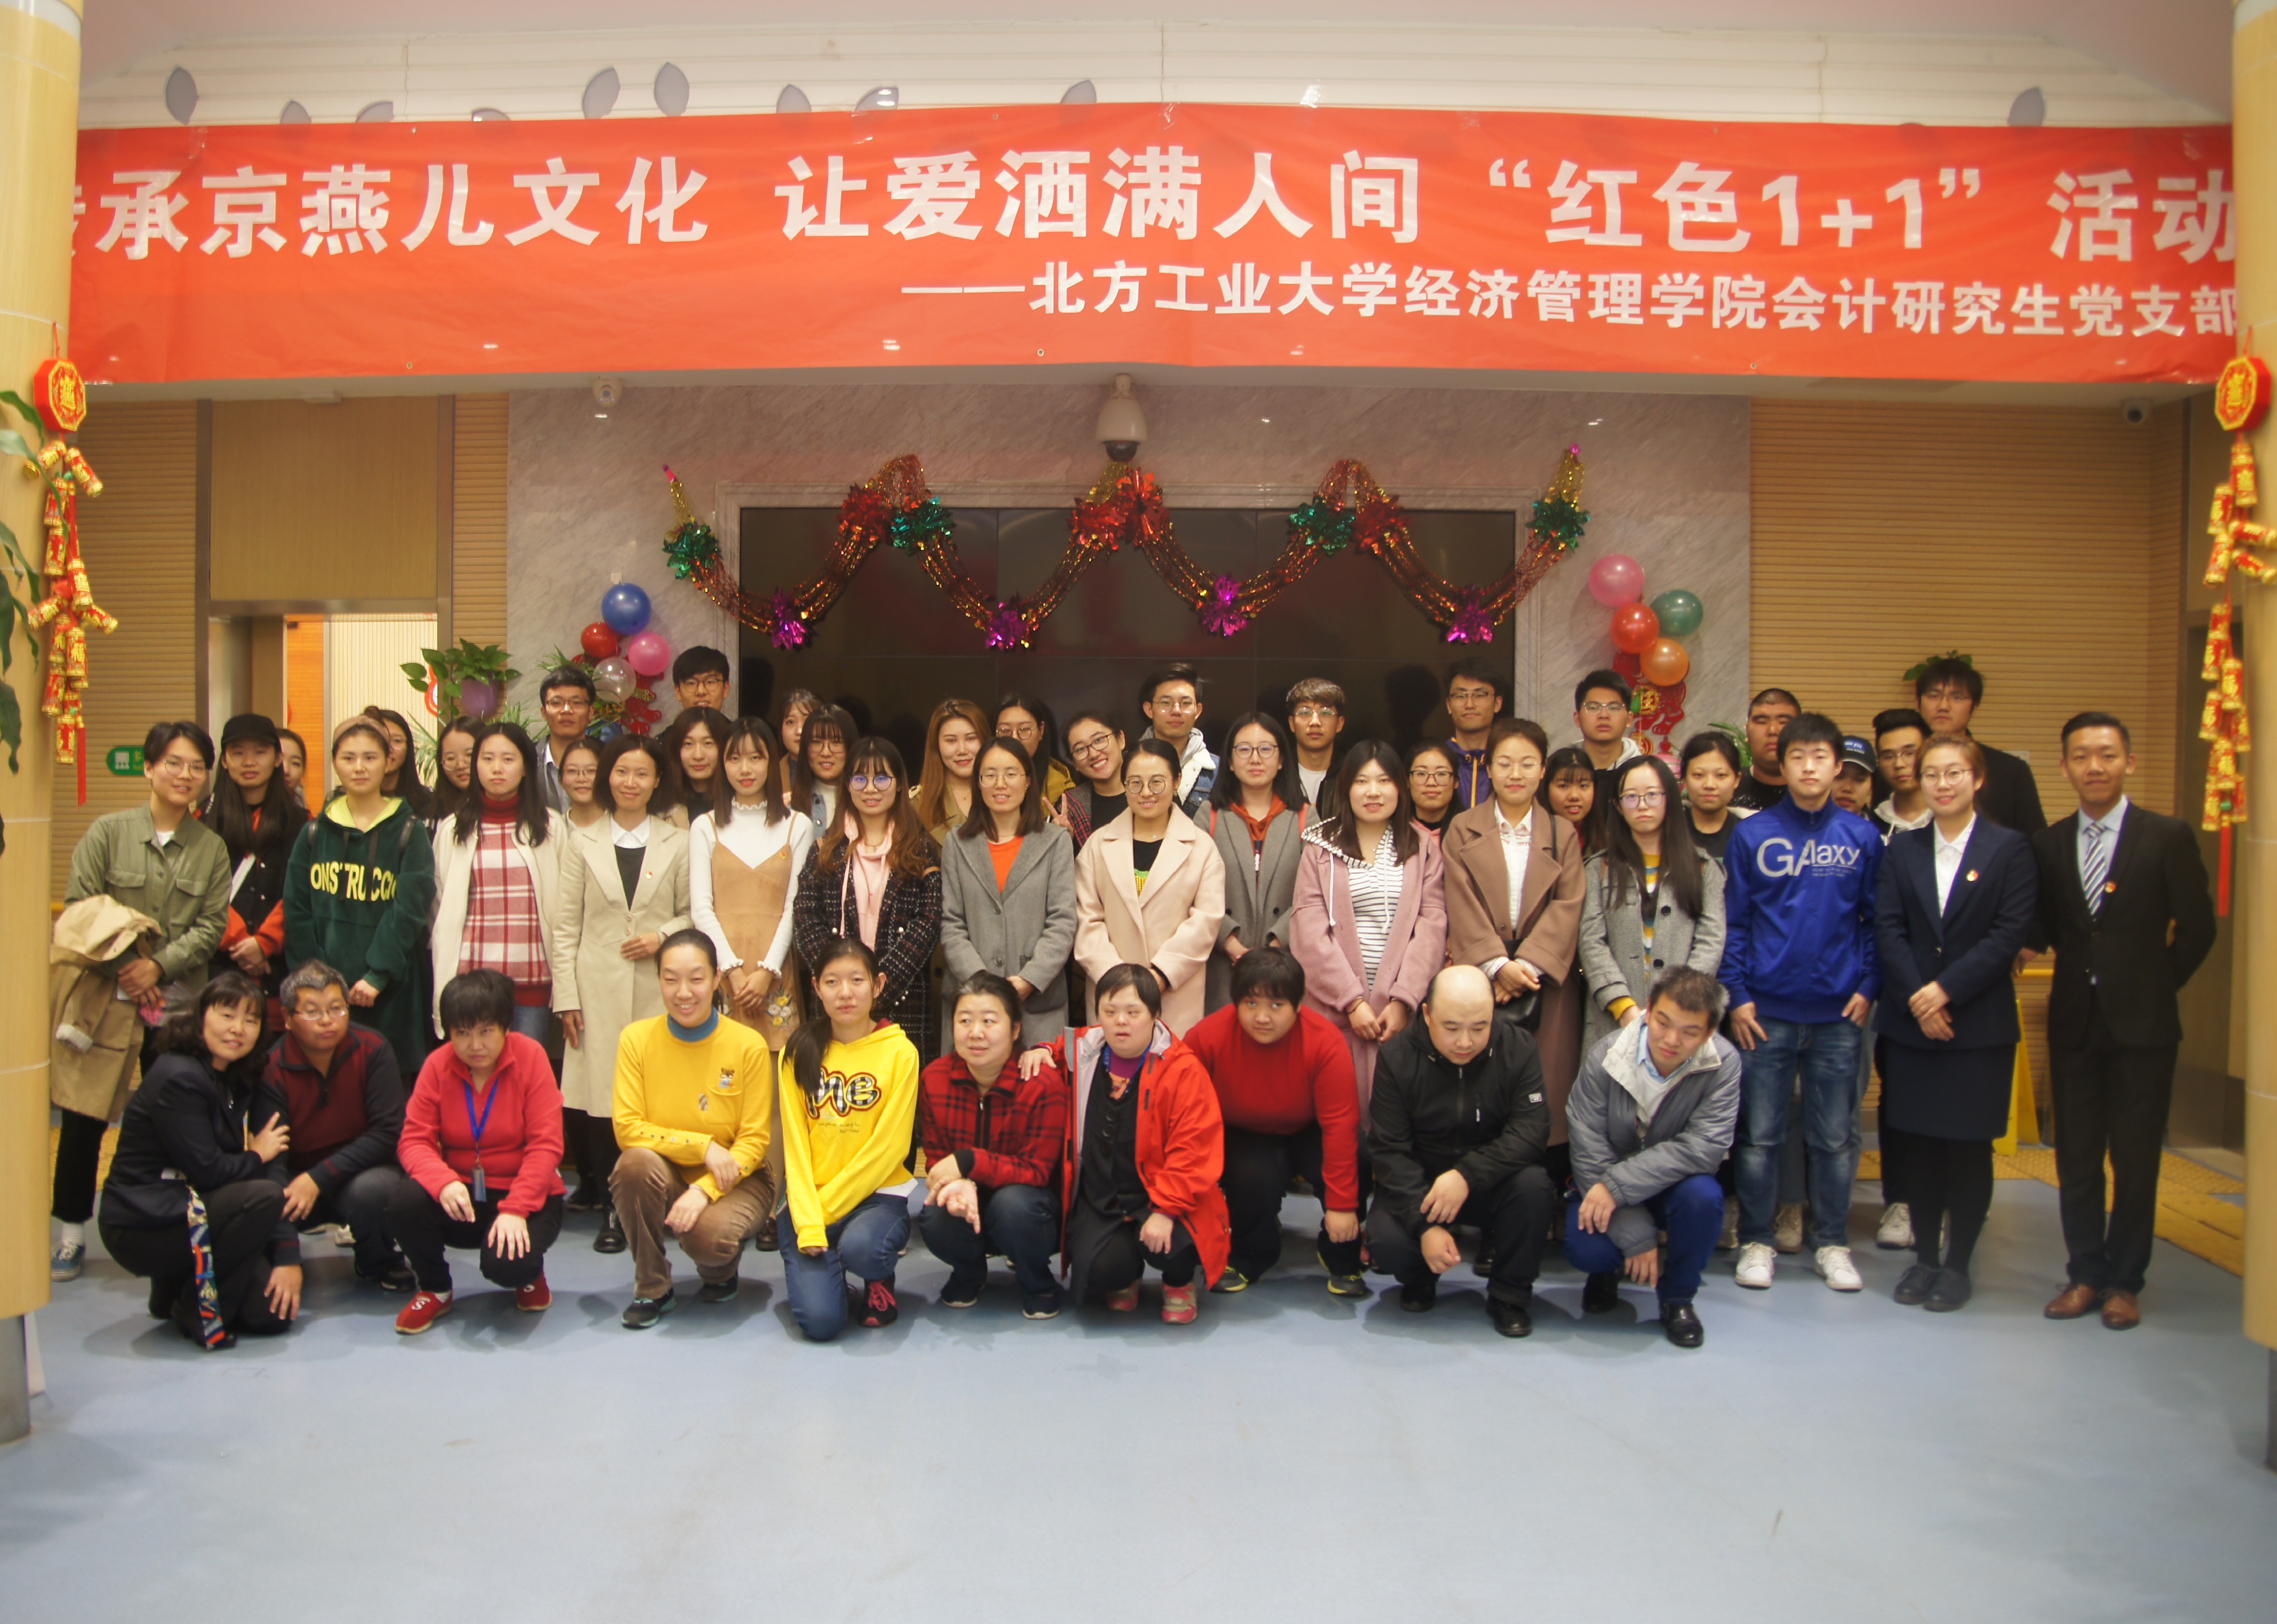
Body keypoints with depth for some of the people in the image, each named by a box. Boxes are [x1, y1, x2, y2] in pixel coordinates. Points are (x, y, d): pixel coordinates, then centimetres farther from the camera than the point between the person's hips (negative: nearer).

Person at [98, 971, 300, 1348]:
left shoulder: (238, 1083, 8)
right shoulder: (177, 1078, -18)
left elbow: (271, 1165, -1)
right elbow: (207, 1171, -24)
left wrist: (288, 1256, -10)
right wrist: (258, 1155, -3)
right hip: (140, 1229, -8)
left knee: (274, 1312, -6)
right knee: (263, 1197, -28)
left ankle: (177, 1288, 17)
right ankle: (194, 1304, -10)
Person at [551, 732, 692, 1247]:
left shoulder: (677, 844, 10)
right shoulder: (582, 844, 10)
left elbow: (693, 913, 12)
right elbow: (565, 928, 7)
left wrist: (663, 935, -8)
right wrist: (566, 998, 0)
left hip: (657, 989, 0)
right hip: (599, 988, 0)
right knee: (600, 1095, -4)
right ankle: (610, 1204, 11)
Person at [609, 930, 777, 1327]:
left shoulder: (749, 1046, -12)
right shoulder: (637, 1039, -7)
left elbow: (755, 1142, -9)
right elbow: (628, 1129, -10)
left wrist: (705, 1190, -24)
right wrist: (702, 1146, -21)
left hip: (734, 1179, -2)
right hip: (666, 1177, 2)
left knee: (708, 1233, -33)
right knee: (637, 1161, -31)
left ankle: (721, 1273, 9)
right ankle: (652, 1288, -7)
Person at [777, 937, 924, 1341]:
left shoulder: (899, 1052, -5)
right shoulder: (800, 1052, 3)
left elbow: (889, 1146, -8)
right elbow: (795, 1145, -2)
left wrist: (827, 1207, -12)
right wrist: (809, 1224, -14)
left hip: (878, 1194, -1)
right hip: (811, 1199, 1)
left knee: (861, 1248, -35)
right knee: (820, 1320, -19)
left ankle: (881, 1279, 2)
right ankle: (823, 1274, 17)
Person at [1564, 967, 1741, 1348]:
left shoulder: (1723, 1064, -19)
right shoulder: (1606, 1056, -19)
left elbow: (1703, 1148, -26)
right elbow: (1590, 1155, -19)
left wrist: (1619, 1185, -33)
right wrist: (1636, 1236, -24)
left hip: (1673, 1184, 1)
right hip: (1607, 1187, -1)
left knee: (1703, 1196, -33)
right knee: (1586, 1249, -29)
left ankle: (1678, 1296, -3)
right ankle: (1607, 1271, 13)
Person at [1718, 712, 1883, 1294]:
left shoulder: (1862, 837, 4)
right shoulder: (1754, 834, 0)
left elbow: (1874, 919, 8)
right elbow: (1733, 920, 1)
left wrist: (1868, 986, -1)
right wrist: (1737, 994, -5)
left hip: (1838, 1011, 1)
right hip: (1766, 1010, -1)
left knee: (1835, 1136, 9)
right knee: (1760, 1134, 5)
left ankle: (1831, 1242, 22)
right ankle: (1755, 1240, 17)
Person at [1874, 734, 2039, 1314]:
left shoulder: (2010, 849, 0)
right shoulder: (1902, 848, 8)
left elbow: (2010, 934, -8)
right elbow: (1888, 928, 0)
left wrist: (1946, 990, -15)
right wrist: (1916, 997, -12)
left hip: (1979, 1024, -2)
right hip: (1910, 1021, 3)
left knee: (1969, 1146, 3)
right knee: (1917, 1144, 7)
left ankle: (1958, 1263, 15)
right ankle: (1925, 1254, 20)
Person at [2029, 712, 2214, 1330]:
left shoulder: (2168, 837, -5)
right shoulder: (2048, 843, 4)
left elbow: (2197, 929, -1)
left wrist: (2154, 985, 2)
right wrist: (2082, 973, 0)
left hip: (2143, 1024, -3)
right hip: (2073, 1023, 3)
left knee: (2136, 1159, 5)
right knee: (2076, 1158, 8)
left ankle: (2123, 1280, 19)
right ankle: (2085, 1273, 22)